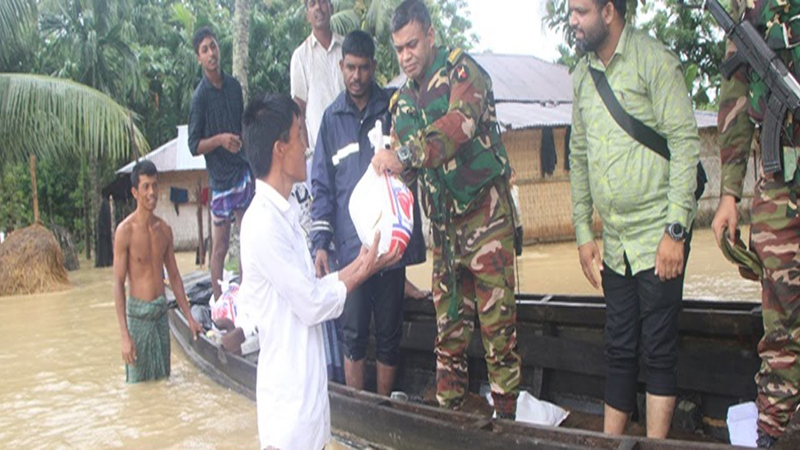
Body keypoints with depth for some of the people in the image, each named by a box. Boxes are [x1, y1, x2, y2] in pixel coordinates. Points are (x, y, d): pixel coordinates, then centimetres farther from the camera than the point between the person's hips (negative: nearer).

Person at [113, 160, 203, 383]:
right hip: (138, 313, -5)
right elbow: (118, 284, -13)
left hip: (161, 311, 5)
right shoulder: (125, 231, -13)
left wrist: (190, 318, 13)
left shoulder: (164, 229, 5)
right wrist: (125, 335, -17)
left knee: (163, 378, 14)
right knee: (137, 382, 4)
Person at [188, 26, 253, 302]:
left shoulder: (234, 86, 7)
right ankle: (218, 303, 9)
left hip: (243, 172, 6)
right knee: (220, 245, 0)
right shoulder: (200, 97, -10)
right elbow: (193, 146, -10)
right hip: (220, 178, -6)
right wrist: (219, 139, -24)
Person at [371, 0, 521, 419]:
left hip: (485, 210, -6)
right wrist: (388, 168, -7)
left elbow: (461, 122, -26)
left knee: (497, 320, -5)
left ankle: (506, 413, 4)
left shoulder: (461, 69, -5)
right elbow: (403, 168, 16)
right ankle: (448, 410, 20)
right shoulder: (401, 100, 14)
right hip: (443, 220, 6)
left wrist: (405, 155, -36)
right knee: (448, 321, 10)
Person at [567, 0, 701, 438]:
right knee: (619, 349, 13)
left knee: (658, 350, 0)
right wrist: (583, 233, 14)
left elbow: (685, 143, -11)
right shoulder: (582, 75, 12)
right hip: (614, 242, 6)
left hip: (657, 237, -6)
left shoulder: (654, 60, -7)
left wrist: (675, 231, -16)